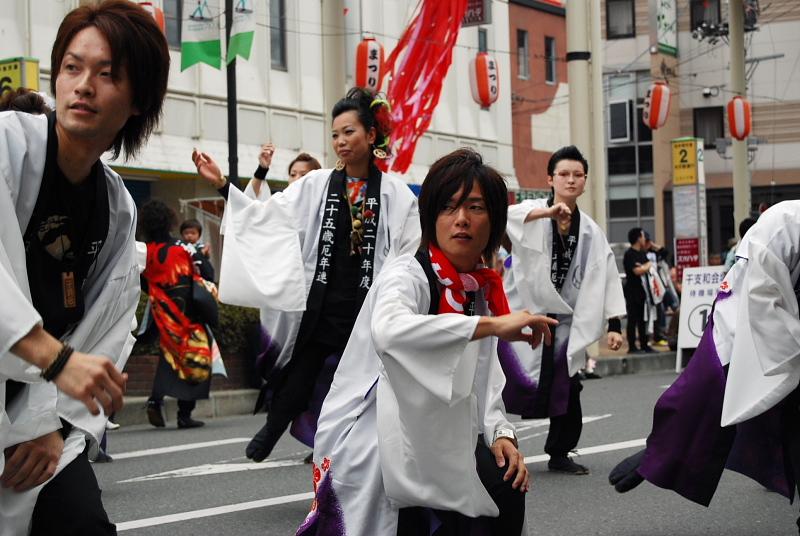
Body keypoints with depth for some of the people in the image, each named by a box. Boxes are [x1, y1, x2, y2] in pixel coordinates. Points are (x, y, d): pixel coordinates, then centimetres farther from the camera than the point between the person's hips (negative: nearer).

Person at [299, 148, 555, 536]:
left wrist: (500, 434, -10)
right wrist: (492, 325, -44)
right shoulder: (408, 276, -19)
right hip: (369, 446, -7)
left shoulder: (482, 290, 4)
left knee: (505, 486, -5)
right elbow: (389, 330, -43)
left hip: (428, 441, 7)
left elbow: (483, 383, 8)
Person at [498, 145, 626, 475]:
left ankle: (559, 454, 24)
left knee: (567, 391, 6)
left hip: (563, 321, 4)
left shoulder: (591, 232, 8)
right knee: (504, 386, -11)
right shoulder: (532, 213, -5)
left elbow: (607, 277, 7)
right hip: (522, 312, -4)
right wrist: (547, 213, -37)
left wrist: (614, 325, 0)